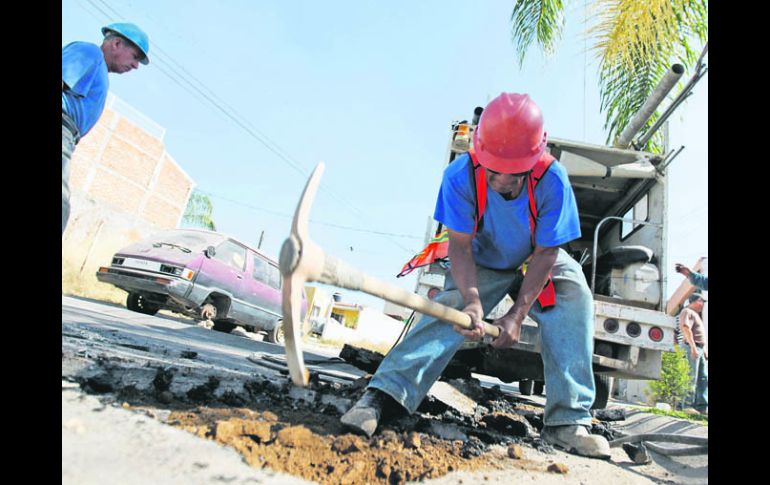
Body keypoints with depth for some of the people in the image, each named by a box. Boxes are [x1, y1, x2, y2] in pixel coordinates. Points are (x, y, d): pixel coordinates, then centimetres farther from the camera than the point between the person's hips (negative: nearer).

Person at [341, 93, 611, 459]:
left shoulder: (552, 181, -29)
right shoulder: (460, 175, -30)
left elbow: (545, 254, -22)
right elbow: (460, 246, -24)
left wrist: (518, 313, -28)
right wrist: (472, 300, -40)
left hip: (538, 263, 2)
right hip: (483, 263, -1)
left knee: (575, 296, -23)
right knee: (451, 306, -26)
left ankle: (567, 421, -19)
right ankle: (384, 394, -31)